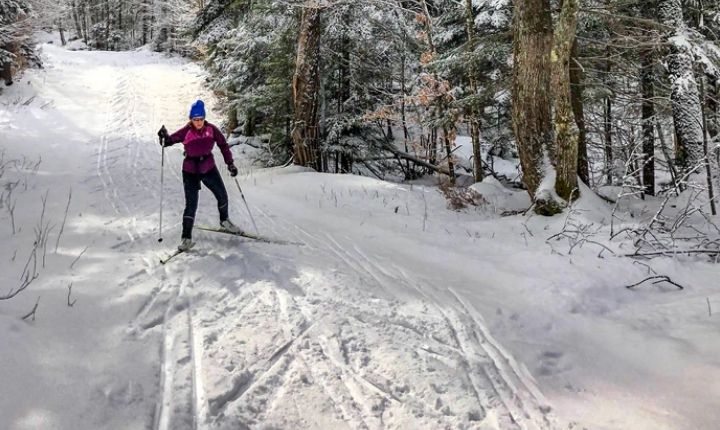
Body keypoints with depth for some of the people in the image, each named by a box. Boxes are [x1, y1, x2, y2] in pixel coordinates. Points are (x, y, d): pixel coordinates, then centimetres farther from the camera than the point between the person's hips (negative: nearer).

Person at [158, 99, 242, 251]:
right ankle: (186, 237, 0)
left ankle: (224, 221, 43)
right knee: (191, 205, -9)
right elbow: (169, 140, -14)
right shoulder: (185, 132, -15)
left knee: (223, 196, 14)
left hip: (209, 168, 4)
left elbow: (223, 145, 2)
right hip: (191, 172, -3)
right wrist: (164, 137, -37)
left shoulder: (211, 129, -7)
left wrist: (230, 163, -2)